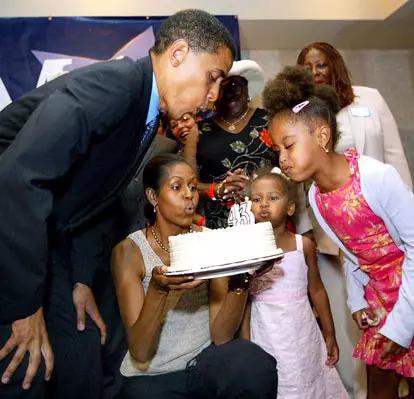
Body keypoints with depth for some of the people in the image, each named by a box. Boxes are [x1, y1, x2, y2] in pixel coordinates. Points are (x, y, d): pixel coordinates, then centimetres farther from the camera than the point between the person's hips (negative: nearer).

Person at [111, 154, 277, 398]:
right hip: (152, 376, 0)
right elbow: (140, 353, -15)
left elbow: (220, 336, -9)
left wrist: (240, 282, -25)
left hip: (205, 361, 1)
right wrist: (158, 289, -31)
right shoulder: (129, 251, -10)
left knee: (256, 364, -26)